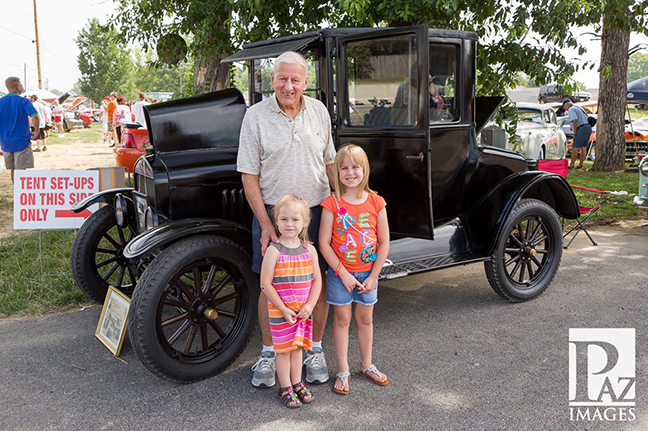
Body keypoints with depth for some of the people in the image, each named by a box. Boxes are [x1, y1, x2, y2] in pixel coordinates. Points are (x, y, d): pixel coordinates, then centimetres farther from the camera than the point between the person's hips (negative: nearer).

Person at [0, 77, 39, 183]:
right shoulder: (23, 101, -9)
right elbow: (34, 116, -25)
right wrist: (37, 131, -12)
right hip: (21, 142, -5)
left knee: (13, 169, 17)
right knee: (21, 170, -2)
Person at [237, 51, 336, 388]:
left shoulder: (319, 112, 4)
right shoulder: (256, 116, -6)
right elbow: (249, 176, -7)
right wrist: (265, 223, -13)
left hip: (317, 211, 3)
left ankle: (315, 350, 27)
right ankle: (268, 353, 24)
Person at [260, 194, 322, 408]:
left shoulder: (309, 250, -1)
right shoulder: (274, 250, -14)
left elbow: (317, 280, 3)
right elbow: (265, 284, -14)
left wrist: (309, 305, -8)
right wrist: (283, 309, -15)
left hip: (303, 311, 4)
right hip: (280, 312, -4)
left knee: (297, 346, 17)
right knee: (283, 349, 8)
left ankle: (297, 383, 33)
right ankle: (285, 388, 23)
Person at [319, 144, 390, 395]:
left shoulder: (376, 203, -6)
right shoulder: (332, 203, -11)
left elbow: (384, 243, -2)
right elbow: (324, 243, -11)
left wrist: (373, 277, -6)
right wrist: (343, 273, -14)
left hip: (367, 273, 2)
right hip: (340, 273, -2)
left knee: (365, 319, 15)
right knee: (342, 319, 8)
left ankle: (367, 365, 33)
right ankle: (343, 371, 21)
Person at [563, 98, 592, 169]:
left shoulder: (571, 109, -5)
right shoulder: (579, 107, 23)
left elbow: (575, 120, -19)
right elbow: (586, 118, 22)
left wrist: (575, 132, -10)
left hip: (581, 129, -9)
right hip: (588, 128, 9)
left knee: (575, 148, -4)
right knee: (583, 147, 12)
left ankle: (571, 166, -4)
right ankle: (580, 165, 15)